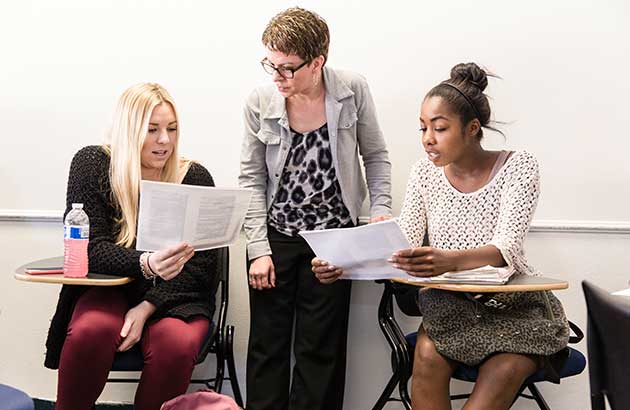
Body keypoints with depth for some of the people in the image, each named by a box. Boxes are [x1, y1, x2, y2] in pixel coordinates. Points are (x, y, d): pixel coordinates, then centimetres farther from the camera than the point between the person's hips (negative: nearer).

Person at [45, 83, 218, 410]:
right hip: (109, 286, 0)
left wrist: (148, 307, -19)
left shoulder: (194, 177, -3)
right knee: (91, 331, -33)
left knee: (178, 344, -31)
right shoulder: (91, 164, -5)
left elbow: (203, 263, -6)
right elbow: (89, 248, -12)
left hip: (174, 295, 0)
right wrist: (146, 264, -33)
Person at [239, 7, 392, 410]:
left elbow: (376, 157, 5)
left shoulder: (353, 91, -9)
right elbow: (253, 180, -2)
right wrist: (258, 249, -6)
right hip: (275, 236, 1)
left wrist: (381, 209, -8)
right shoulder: (260, 102, -8)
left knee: (321, 347, 6)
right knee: (267, 345, 7)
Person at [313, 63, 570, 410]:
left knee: (504, 372, -29)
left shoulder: (517, 166, -10)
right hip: (449, 303, 2)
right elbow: (404, 245, -6)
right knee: (427, 355, -27)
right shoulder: (425, 174, 1)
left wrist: (450, 260, -44)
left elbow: (506, 247, -23)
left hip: (513, 303, -2)